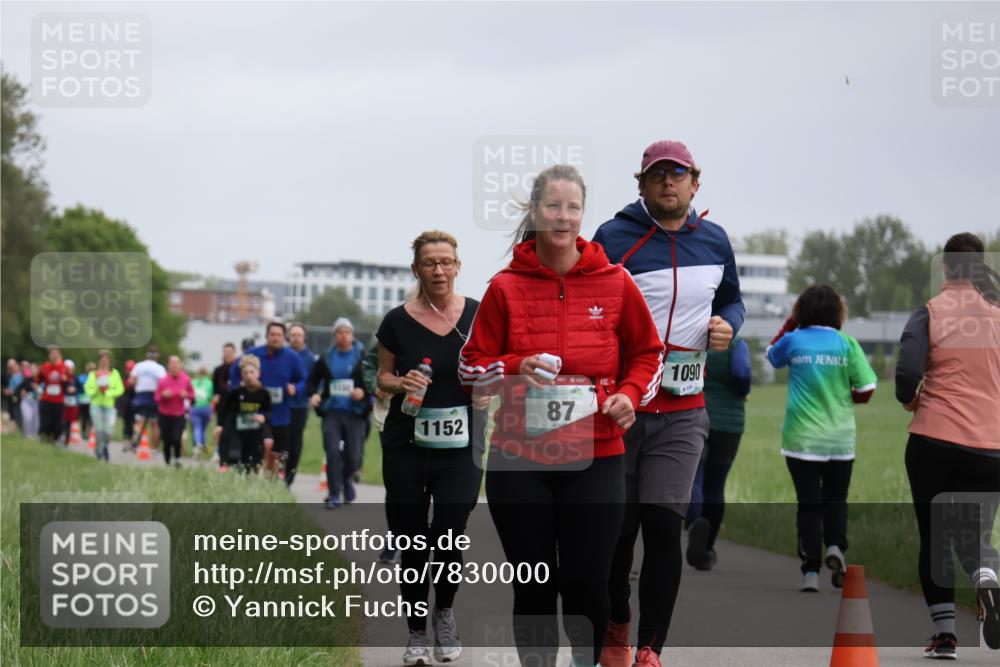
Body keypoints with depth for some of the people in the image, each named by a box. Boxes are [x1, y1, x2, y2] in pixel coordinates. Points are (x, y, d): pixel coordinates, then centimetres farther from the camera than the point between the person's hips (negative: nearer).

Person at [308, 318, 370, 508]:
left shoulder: (363, 357, -1)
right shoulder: (326, 359, 10)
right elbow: (312, 380, 19)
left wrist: (364, 392, -19)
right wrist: (313, 394, -1)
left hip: (355, 413, -2)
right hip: (332, 412, 2)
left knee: (354, 455, 0)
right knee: (332, 452, -9)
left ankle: (347, 478, 35)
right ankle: (334, 496, -1)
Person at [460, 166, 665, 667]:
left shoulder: (615, 282, 2)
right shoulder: (505, 287, 2)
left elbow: (648, 353, 13)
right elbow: (472, 367, 6)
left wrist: (630, 394, -6)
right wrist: (517, 367, -13)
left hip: (594, 460, 0)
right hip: (518, 460, 0)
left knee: (587, 585, -3)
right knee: (533, 588, 4)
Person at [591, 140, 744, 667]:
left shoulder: (714, 241, 10)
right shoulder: (613, 238, -3)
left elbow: (731, 300, 25)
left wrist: (727, 327, 2)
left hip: (683, 411, 2)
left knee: (663, 526, -9)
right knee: (616, 529, 5)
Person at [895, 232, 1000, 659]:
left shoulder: (931, 312, -4)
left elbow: (907, 372, -14)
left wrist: (910, 400, 6)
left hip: (933, 442, -2)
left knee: (935, 538, 11)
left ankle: (944, 633, 5)